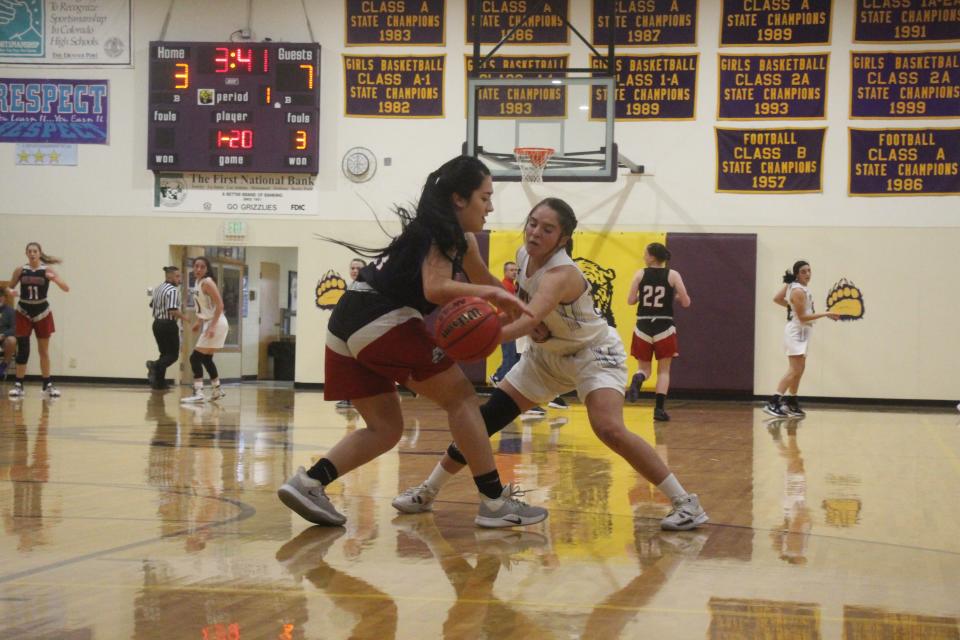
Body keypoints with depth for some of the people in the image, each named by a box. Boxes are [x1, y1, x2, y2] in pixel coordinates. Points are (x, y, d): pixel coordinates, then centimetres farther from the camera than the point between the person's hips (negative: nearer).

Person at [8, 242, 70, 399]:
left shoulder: (47, 270, -6)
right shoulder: (20, 270, -3)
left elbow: (66, 289, -12)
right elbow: (9, 287, 8)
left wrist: (55, 279, -30)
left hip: (42, 313, 0)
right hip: (24, 313, 0)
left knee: (44, 351, 7)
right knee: (23, 350, -4)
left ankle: (48, 385, 14)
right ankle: (18, 385, 1)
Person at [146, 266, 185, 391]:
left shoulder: (158, 289, 13)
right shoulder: (173, 290, -15)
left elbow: (152, 305, 22)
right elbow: (173, 310, -23)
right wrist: (184, 317, -10)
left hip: (157, 323, 9)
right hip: (169, 325, -9)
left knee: (165, 353, 16)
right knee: (173, 355, -3)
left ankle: (159, 382, 10)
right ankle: (155, 365, -28)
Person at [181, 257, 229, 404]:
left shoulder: (207, 283, -17)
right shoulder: (198, 283, 10)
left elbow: (219, 305, -22)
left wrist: (212, 326, -26)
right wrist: (199, 322, 17)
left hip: (216, 323, -10)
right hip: (209, 323, 10)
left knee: (196, 357, -13)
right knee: (206, 358, 18)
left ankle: (198, 393, -17)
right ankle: (217, 390, 31)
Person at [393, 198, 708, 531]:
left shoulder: (561, 274, -34)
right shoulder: (524, 255, -10)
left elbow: (529, 320, -53)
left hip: (594, 353, -7)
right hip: (548, 355, 8)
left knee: (610, 430, -30)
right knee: (485, 418, 2)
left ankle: (685, 503, -18)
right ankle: (427, 492, 17)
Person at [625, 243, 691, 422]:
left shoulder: (640, 274, -1)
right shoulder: (673, 275, -3)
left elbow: (630, 301, -3)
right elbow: (685, 303, -4)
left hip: (643, 327, 1)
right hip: (664, 328, -1)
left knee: (644, 368, 14)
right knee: (664, 370, 10)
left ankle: (638, 379, -21)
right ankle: (659, 408, 0)